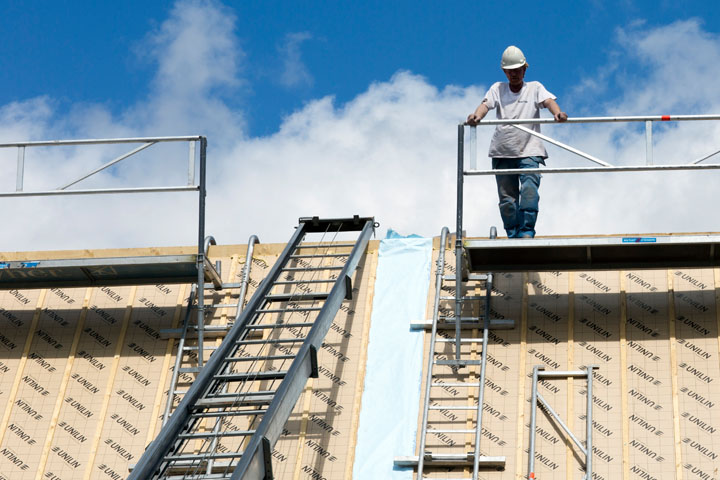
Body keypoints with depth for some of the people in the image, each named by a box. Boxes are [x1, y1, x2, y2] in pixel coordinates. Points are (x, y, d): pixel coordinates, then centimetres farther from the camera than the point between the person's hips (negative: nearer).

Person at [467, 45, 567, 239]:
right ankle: (513, 235, 13)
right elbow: (486, 104, -6)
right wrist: (476, 115, -30)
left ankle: (527, 231, -19)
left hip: (530, 151, -2)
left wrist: (557, 113, -33)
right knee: (507, 197, 3)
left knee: (529, 189, -20)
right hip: (502, 153, 2)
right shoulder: (497, 89, 12)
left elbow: (548, 100, -10)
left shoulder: (534, 88, 9)